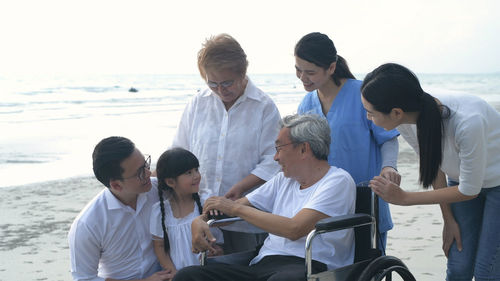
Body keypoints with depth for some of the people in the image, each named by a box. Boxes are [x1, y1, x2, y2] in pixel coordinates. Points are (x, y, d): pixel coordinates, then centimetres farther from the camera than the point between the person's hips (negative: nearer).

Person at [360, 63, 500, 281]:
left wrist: (403, 198, -21)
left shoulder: (467, 122, -40)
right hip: (461, 180, 5)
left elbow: (469, 191, -25)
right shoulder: (407, 121, -21)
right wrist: (449, 219, 2)